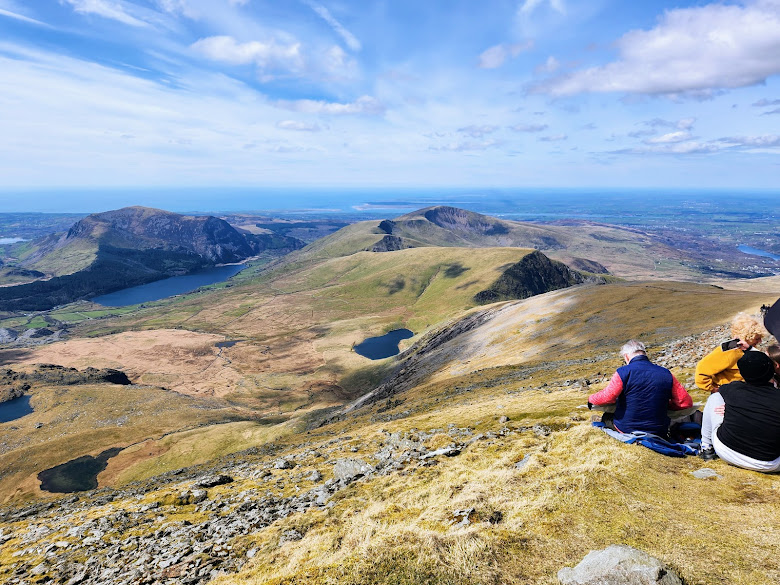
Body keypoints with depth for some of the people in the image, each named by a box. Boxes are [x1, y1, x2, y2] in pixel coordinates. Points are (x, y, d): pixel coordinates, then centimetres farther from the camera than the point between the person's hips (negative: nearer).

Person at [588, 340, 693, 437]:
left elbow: (607, 397, -17)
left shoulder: (623, 372, -15)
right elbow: (686, 402, 1)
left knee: (606, 417, 25)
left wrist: (591, 399, 4)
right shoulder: (666, 374, -2)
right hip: (659, 432, 3)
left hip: (626, 429, -3)